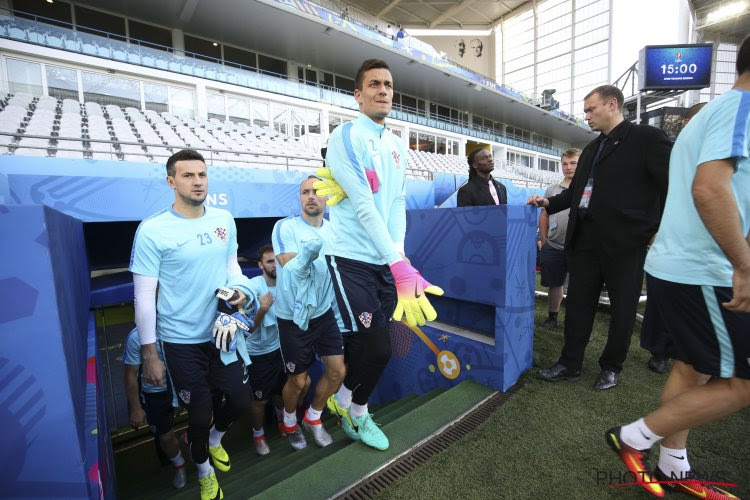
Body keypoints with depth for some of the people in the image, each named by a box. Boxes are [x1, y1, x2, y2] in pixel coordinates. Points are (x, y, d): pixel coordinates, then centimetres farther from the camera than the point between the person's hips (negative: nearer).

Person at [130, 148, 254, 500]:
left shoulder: (224, 220, -1)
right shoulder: (152, 230, -14)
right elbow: (144, 296, -12)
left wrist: (240, 289, -9)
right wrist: (149, 354, -9)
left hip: (222, 332, 4)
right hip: (181, 341, -4)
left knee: (241, 403, 14)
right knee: (200, 415, 9)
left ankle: (214, 438, 50)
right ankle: (204, 470, 44)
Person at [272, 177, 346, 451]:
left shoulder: (334, 229, 2)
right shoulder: (285, 227, -14)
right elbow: (289, 271, -23)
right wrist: (306, 255, -44)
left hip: (324, 312, 5)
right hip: (294, 316, -4)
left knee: (338, 370, 5)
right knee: (298, 381, 8)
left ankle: (313, 418, 34)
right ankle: (290, 422, 42)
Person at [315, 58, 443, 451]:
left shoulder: (397, 145, 14)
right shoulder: (346, 136, -9)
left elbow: (398, 202, 8)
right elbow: (364, 207, -20)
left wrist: (398, 254, -9)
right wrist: (400, 265, -25)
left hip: (387, 261, 6)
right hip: (351, 259, -6)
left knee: (365, 345, 12)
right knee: (377, 347, -6)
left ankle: (351, 408, 37)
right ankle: (351, 405, 27)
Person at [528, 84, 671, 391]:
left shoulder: (647, 138, -3)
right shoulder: (591, 148, 17)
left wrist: (661, 231, -10)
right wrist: (549, 203, 4)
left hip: (625, 240, -6)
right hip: (586, 239, 6)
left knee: (622, 308, 9)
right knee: (577, 303, 9)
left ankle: (611, 367, 27)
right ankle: (570, 364, 21)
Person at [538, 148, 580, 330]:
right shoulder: (552, 189, 9)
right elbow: (544, 215, 14)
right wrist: (544, 242, 10)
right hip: (554, 247, 3)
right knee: (554, 284, 14)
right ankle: (552, 318, 29)